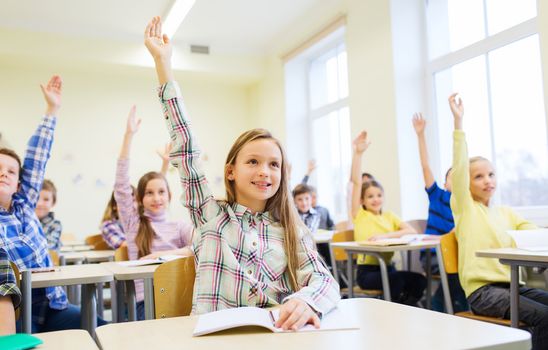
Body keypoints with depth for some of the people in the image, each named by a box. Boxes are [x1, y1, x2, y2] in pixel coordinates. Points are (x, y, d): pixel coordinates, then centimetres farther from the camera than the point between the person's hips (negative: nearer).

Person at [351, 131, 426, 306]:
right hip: (367, 271, -4)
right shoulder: (360, 215, 3)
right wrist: (357, 153, -14)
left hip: (388, 267, 4)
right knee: (398, 280, -30)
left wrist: (385, 235, -16)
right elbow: (356, 182, -8)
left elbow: (411, 231, -4)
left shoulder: (389, 216, 13)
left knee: (419, 280, -20)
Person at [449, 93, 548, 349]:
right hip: (482, 290, -6)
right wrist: (458, 121, -17)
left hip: (510, 285, 6)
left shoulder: (506, 213, 18)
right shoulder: (464, 207, 2)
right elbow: (459, 169, -11)